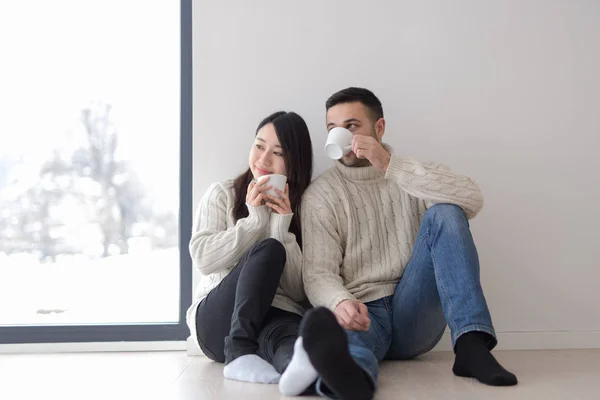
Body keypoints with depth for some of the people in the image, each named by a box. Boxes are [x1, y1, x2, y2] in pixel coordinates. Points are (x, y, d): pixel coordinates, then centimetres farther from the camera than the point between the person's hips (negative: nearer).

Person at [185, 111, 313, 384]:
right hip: (217, 318, 0)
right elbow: (202, 259, -4)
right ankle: (239, 353, -41)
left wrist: (282, 228, -9)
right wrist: (255, 220, -9)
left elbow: (300, 291, 2)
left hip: (279, 317, 1)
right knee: (269, 250, -31)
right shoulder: (222, 194, 10)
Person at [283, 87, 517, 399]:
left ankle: (471, 343, -31)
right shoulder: (320, 195, 6)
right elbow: (318, 273, -6)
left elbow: (472, 200, -11)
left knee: (445, 213, -19)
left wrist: (391, 166, -17)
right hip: (362, 313, -1)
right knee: (330, 326, -38)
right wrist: (340, 302, -31)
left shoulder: (413, 174, 11)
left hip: (414, 312, 2)